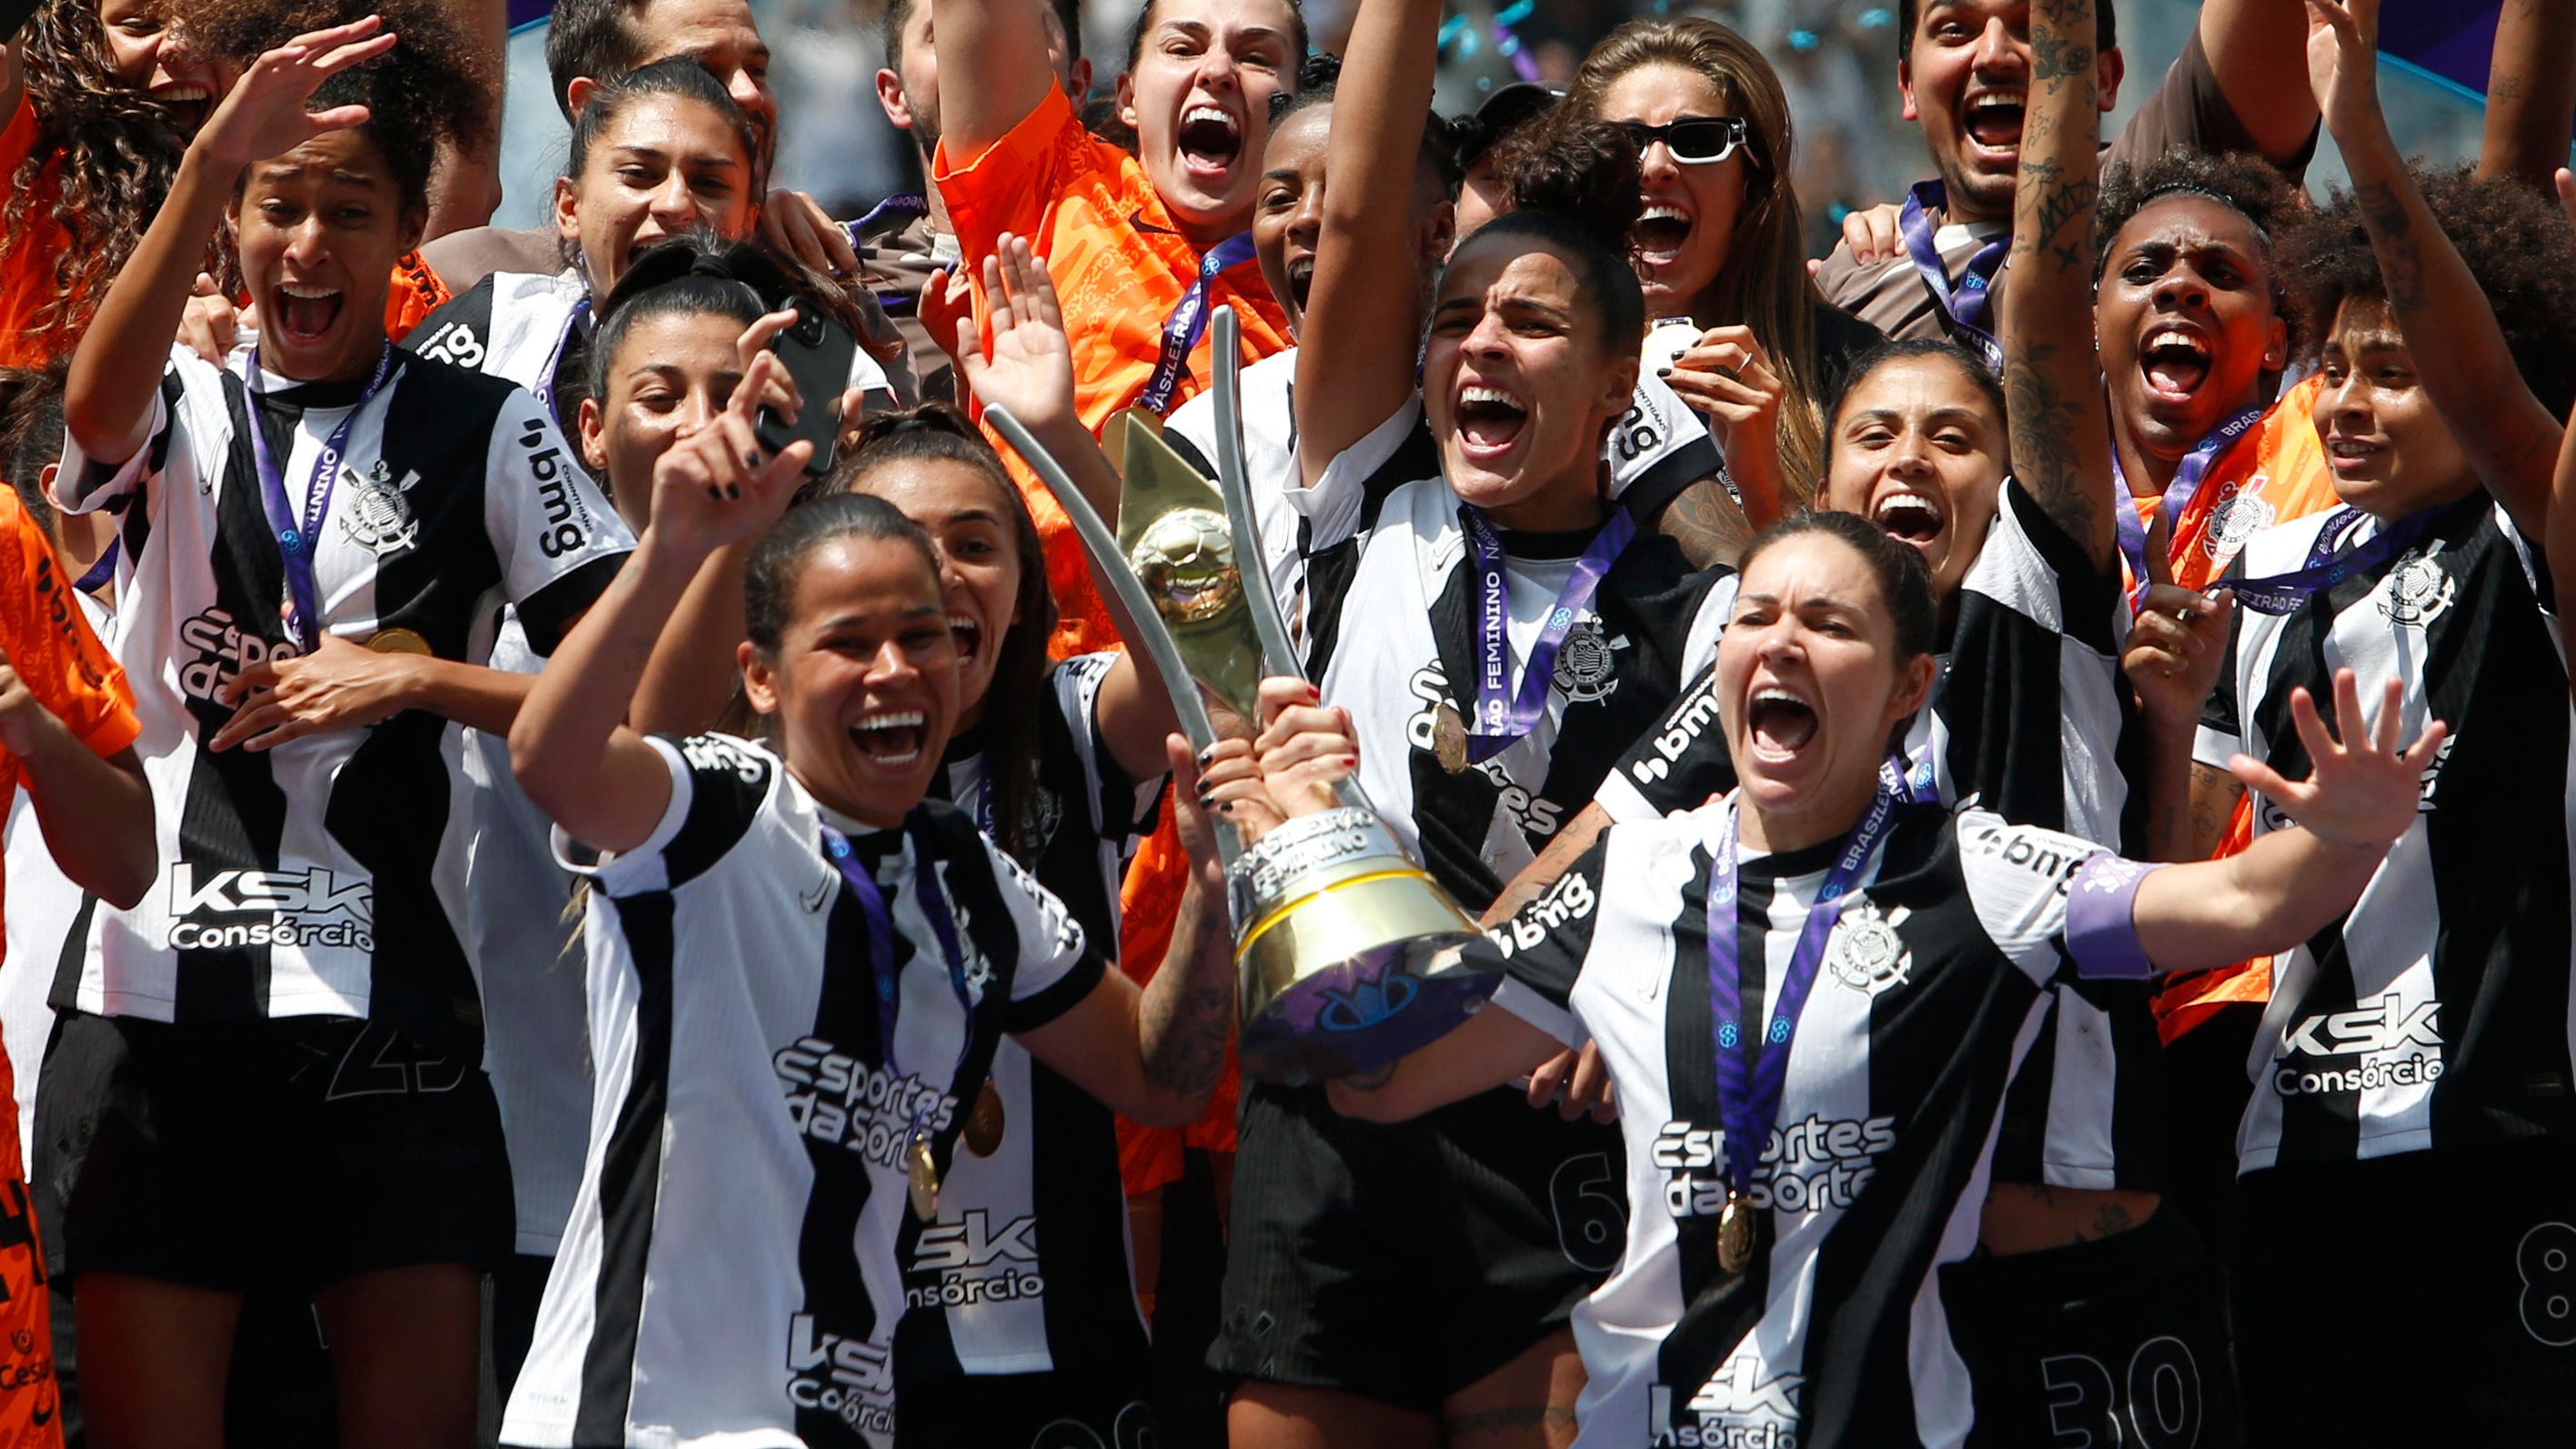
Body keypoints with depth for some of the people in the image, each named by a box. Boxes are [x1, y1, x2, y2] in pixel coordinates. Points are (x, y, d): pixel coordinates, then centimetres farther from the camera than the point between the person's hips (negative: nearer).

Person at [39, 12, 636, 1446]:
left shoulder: (485, 429, 8)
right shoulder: (183, 412, 11)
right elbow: (100, 405, -16)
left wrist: (410, 678, -12)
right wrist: (211, 166, -32)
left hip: (388, 1000, -1)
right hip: (158, 990, 1)